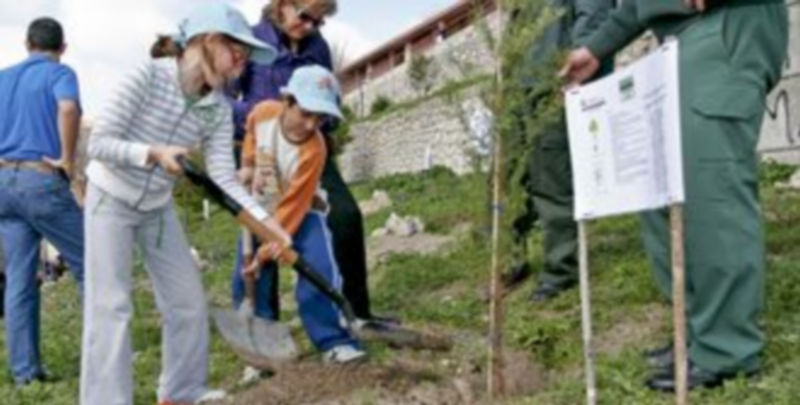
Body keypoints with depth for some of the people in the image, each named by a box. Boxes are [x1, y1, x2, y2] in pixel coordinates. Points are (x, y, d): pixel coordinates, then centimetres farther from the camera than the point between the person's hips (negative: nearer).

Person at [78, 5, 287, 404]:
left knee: (188, 300, 6)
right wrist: (153, 153, -38)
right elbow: (98, 143, -23)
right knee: (111, 306, -11)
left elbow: (224, 177, -16)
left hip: (158, 207, 6)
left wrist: (267, 221, -28)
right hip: (110, 199, -6)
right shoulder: (149, 76, -24)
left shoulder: (219, 109, -10)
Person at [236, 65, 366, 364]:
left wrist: (267, 250, -34)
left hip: (301, 212, -4)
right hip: (261, 210, 4)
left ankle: (333, 342, -14)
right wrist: (247, 165, -4)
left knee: (320, 269, -25)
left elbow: (293, 207, -32)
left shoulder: (313, 149, -34)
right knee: (246, 282, -2)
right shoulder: (263, 112, -20)